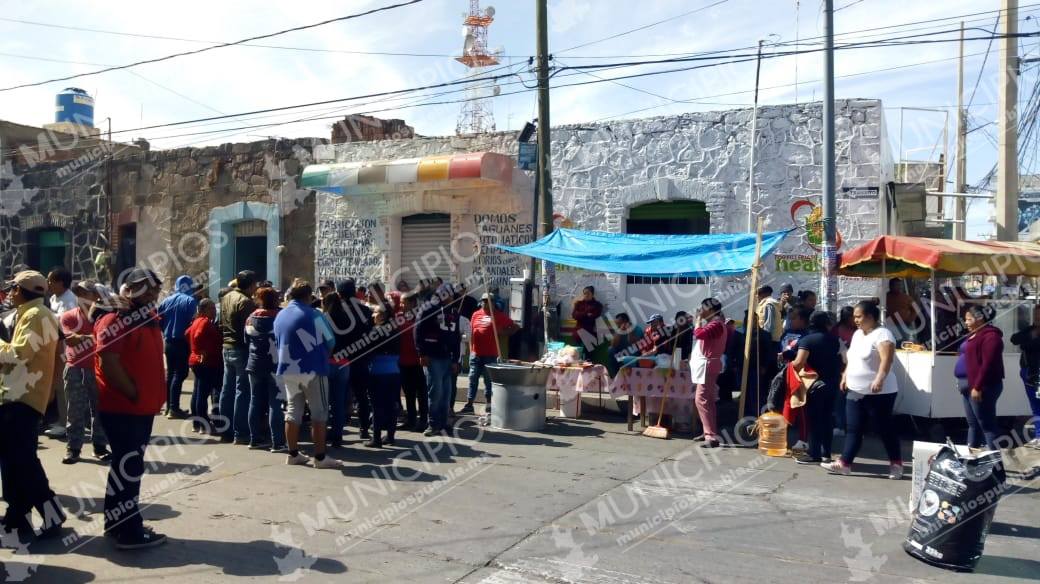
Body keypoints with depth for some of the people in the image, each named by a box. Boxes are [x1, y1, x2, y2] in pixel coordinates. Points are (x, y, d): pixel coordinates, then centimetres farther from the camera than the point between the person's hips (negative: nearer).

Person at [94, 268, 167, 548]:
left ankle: (119, 524, 26)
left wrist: (154, 397, 12)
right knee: (128, 467, -5)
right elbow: (108, 364, -23)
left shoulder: (148, 320, 14)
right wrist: (134, 394, -17)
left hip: (143, 408, 9)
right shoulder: (114, 321, -14)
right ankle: (129, 531, 3)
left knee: (129, 467, 16)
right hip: (121, 408, -9)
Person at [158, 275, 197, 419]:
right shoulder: (190, 301, -10)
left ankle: (169, 407, 19)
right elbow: (193, 321, -15)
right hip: (182, 342, -6)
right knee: (179, 374, -4)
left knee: (170, 373, 15)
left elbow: (159, 320, 5)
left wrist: (165, 334, 18)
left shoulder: (166, 301, 6)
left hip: (168, 342, 6)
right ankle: (174, 408, -7)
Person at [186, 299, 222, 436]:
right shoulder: (205, 322, -15)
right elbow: (198, 337, -29)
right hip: (206, 362, -10)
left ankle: (196, 423, 21)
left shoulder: (197, 321, 15)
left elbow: (187, 334, 21)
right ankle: (204, 425, -5)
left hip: (196, 361, 10)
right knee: (203, 393, -8)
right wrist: (202, 352, -20)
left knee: (197, 392, 14)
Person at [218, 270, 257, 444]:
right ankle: (240, 434, -2)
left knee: (227, 391, 13)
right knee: (242, 392, -4)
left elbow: (221, 325, 17)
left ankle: (225, 431, 19)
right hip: (242, 349, -9)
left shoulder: (226, 298, 11)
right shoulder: (245, 301, -17)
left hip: (227, 348, 9)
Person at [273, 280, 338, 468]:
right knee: (319, 414, 0)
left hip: (287, 370, 6)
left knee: (292, 412, 12)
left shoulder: (279, 316, 7)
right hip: (312, 370, -6)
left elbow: (278, 344, 14)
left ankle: (293, 454, 17)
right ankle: (320, 457, 0)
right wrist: (323, 357, 12)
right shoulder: (313, 315, -12)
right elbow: (329, 342, -7)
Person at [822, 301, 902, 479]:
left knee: (885, 429, 4)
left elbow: (886, 359, -28)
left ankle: (896, 464, 20)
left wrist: (879, 379, -40)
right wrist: (845, 376, 20)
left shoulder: (882, 334, -15)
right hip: (855, 391, 8)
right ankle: (844, 463, 5)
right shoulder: (857, 334, 13)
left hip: (879, 393, -8)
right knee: (853, 429, 6)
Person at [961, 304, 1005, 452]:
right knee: (973, 424, 14)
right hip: (970, 387, 10)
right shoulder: (974, 335, 18)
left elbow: (988, 364, -20)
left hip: (982, 389, -10)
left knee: (987, 425, -8)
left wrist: (978, 387, -22)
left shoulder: (990, 336, -13)